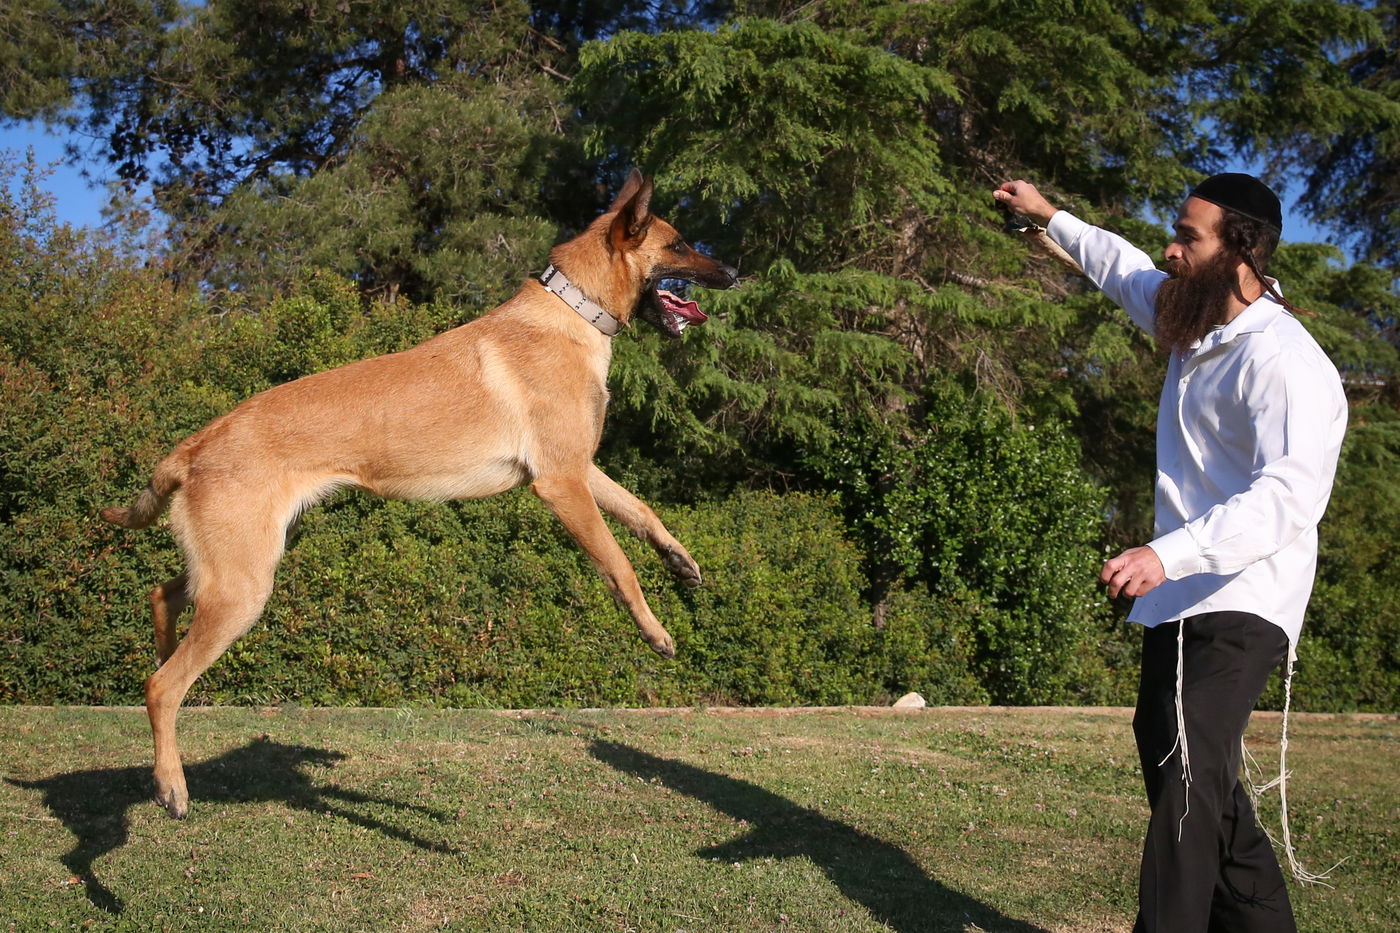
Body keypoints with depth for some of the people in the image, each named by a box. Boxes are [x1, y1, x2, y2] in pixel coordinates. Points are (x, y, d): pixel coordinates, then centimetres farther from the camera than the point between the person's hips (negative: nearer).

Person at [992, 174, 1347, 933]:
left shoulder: (1283, 361, -18)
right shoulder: (1197, 323, 11)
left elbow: (1290, 493, -32)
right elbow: (1125, 269, 33)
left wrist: (1169, 552, -44)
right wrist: (1052, 219, 42)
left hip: (1238, 607, -10)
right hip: (1177, 603, 10)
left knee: (1189, 785, -21)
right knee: (1176, 772, 15)